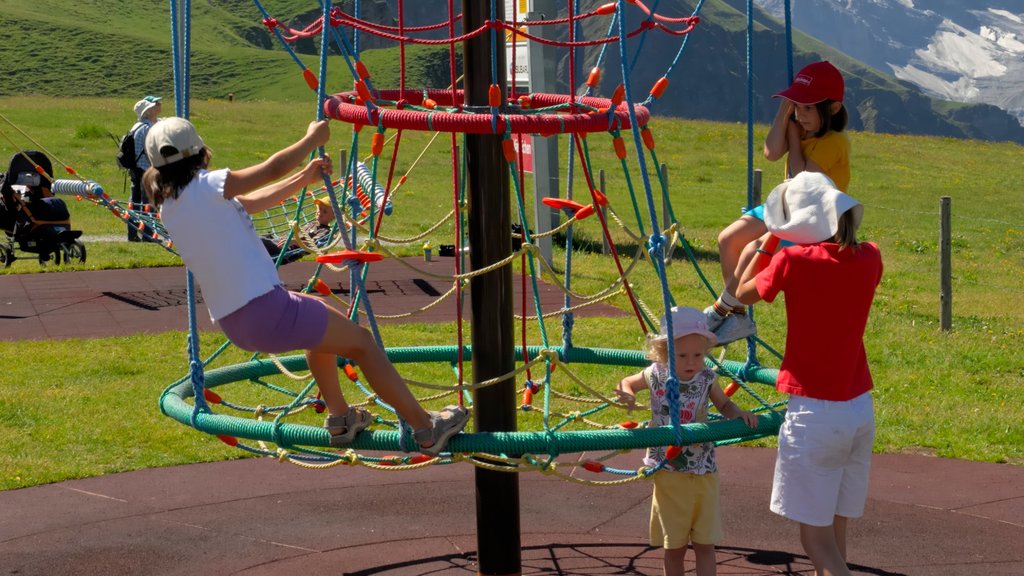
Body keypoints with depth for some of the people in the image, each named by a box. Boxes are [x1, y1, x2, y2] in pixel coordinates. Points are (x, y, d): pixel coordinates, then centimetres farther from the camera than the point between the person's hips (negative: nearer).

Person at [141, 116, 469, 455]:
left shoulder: (168, 209, 9)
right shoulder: (206, 186, -14)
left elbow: (248, 204, 17)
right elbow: (274, 169, -8)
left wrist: (305, 178, 23)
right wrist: (313, 138, 9)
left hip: (232, 325, 9)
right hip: (268, 311, -9)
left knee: (320, 326, 34)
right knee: (361, 342, 8)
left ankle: (340, 419, 38)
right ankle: (426, 428, 14)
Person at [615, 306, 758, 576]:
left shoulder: (707, 378, -7)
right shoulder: (656, 374, -9)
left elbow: (724, 405, 11)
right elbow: (627, 382, 10)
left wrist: (740, 413, -9)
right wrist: (627, 395, -12)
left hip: (703, 474, 0)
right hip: (668, 472, 0)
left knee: (705, 544, 4)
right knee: (674, 546, 10)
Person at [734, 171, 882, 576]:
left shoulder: (794, 261, -13)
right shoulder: (869, 258, 1)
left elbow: (743, 294, 3)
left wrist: (769, 243, 10)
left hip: (815, 412, -6)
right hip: (860, 409, 6)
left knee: (816, 537, -2)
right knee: (835, 530, 15)